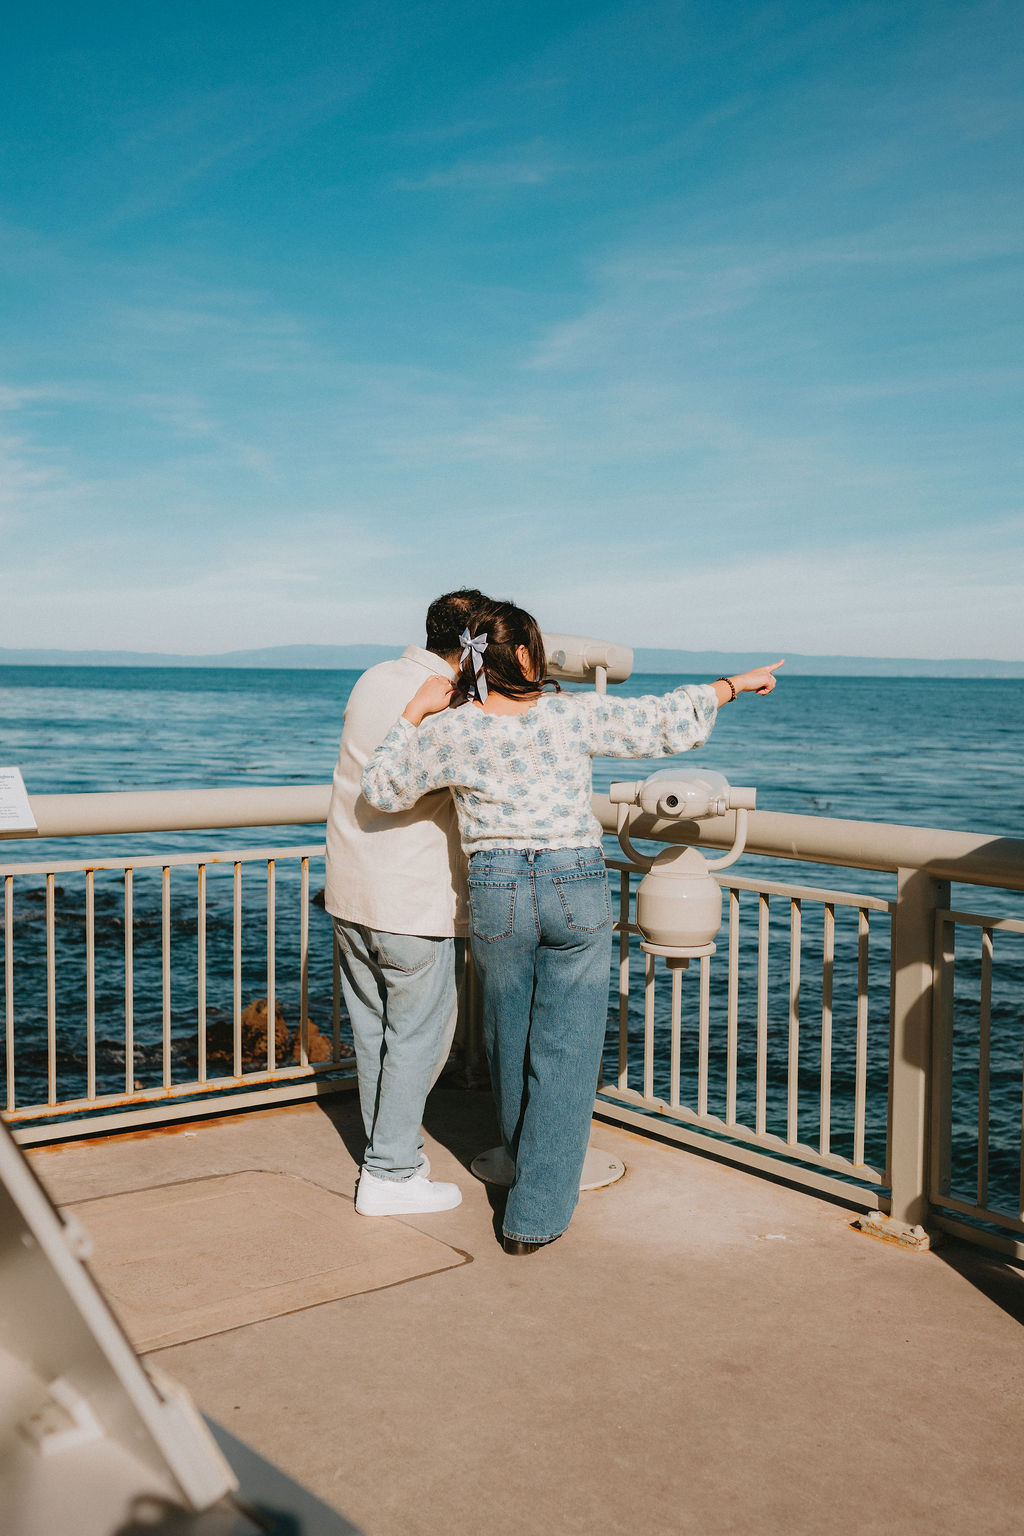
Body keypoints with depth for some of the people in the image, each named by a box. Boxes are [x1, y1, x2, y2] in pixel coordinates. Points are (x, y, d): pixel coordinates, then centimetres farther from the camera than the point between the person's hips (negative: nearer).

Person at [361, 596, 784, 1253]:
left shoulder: (451, 730, -3)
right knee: (565, 1051, 6)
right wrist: (735, 683, 14)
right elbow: (670, 720, 0)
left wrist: (415, 713, 10)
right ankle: (537, 1215, 9)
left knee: (511, 1043, 21)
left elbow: (383, 789, 8)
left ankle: (536, 1178, 42)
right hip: (576, 887, -2)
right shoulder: (574, 714, -6)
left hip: (496, 891, 2)